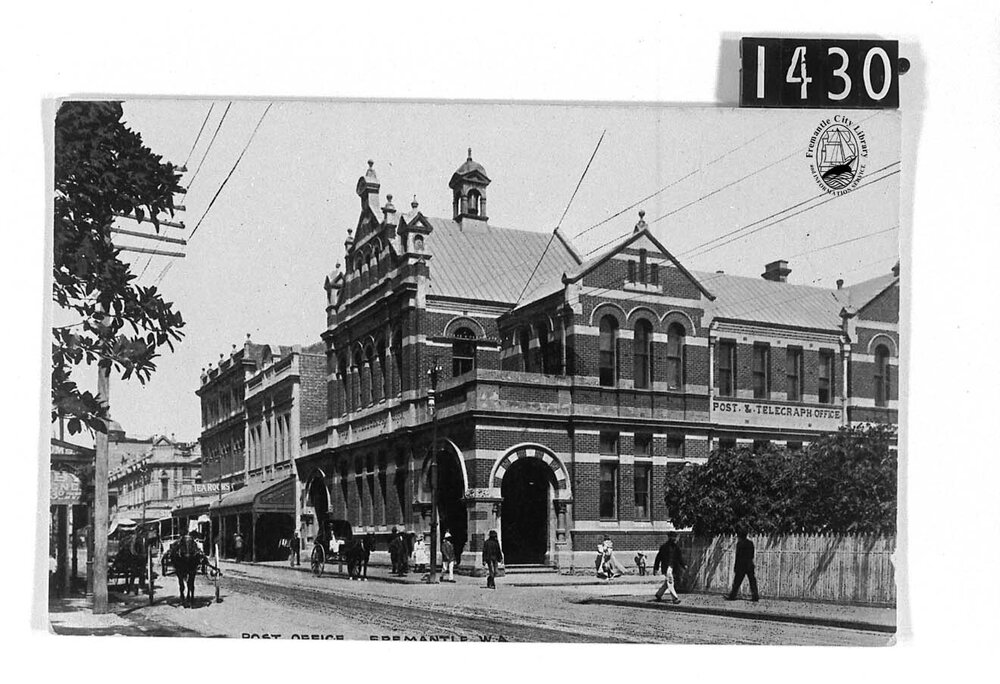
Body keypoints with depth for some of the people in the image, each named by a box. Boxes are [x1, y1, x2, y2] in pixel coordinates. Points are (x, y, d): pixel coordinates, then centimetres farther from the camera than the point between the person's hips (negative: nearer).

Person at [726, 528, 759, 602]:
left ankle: (732, 596, 5)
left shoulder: (739, 543, -10)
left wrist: (735, 567, -9)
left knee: (737, 581, 1)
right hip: (750, 565, 6)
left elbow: (738, 556, -12)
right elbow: (752, 555, 13)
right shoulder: (751, 543, 9)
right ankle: (755, 596, 2)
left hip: (741, 565, -6)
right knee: (752, 580, 6)